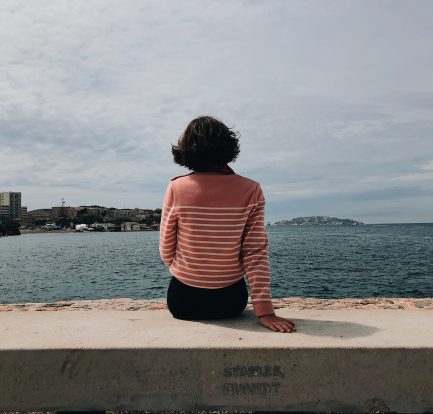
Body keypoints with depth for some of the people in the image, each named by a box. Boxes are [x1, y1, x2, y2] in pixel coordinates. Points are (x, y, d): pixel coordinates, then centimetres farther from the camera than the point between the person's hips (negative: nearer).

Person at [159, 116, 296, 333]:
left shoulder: (176, 188, -13)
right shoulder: (251, 190, -12)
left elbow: (166, 250, -4)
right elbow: (256, 253, -14)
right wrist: (264, 310, -12)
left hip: (183, 301, 0)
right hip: (231, 302, 1)